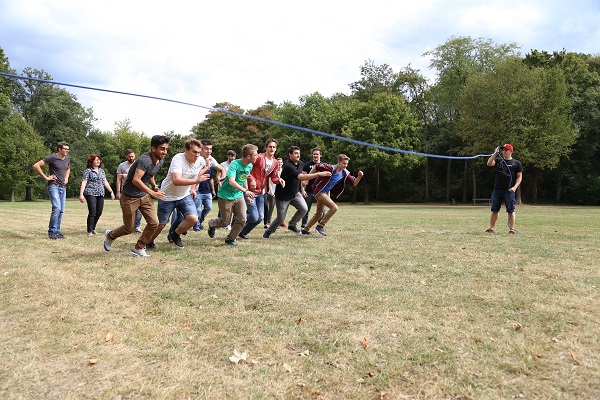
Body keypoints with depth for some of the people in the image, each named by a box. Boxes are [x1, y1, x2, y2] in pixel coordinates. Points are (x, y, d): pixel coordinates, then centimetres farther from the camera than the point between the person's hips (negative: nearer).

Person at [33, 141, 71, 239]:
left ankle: (57, 231, 14)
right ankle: (52, 231, -6)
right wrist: (46, 177, -12)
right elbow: (36, 166, -12)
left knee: (61, 210, 6)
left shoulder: (67, 159, 11)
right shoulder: (52, 157, -10)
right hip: (54, 186, -7)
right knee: (57, 208, -17)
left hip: (63, 187, 7)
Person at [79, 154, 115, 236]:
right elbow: (83, 183, -7)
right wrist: (81, 194, -15)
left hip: (100, 194, 6)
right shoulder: (88, 170, -1)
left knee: (99, 212, 5)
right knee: (92, 212, -10)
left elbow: (105, 182, 21)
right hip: (91, 194, -6)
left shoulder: (101, 171, 18)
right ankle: (90, 231, -2)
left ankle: (93, 228, 23)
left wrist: (111, 191, 15)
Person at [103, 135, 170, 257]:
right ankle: (109, 235, 37)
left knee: (153, 223, -5)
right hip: (129, 197, -8)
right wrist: (152, 193, -34)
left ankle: (138, 249, 12)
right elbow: (136, 180, -35)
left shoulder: (160, 161, 2)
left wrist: (154, 185, 4)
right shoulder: (145, 160, -27)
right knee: (129, 229, 5)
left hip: (144, 196, 8)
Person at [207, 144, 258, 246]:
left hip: (238, 196, 7)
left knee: (242, 220, -3)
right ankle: (211, 224, 37)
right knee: (225, 222, 3)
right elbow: (231, 182, -36)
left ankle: (230, 239, 17)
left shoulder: (250, 166, 0)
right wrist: (245, 191, -45)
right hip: (226, 196, -6)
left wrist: (248, 196, 22)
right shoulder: (234, 164, -24)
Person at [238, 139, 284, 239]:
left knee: (260, 217, 8)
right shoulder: (259, 157, -15)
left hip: (260, 192, 8)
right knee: (254, 217, -12)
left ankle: (243, 233, 28)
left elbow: (273, 177, 14)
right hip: (250, 191, -8)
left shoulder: (275, 163, 7)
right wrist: (251, 179, -28)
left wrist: (279, 180, -8)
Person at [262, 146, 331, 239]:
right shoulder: (288, 166, -28)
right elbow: (301, 177, -40)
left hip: (295, 193, 7)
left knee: (303, 208, -17)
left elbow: (302, 173, 24)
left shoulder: (300, 164, 0)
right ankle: (268, 231, 25)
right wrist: (319, 174, -43)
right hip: (283, 195, -7)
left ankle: (292, 225, 8)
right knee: (281, 218, -3)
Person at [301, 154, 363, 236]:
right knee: (334, 207, -20)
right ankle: (320, 226, -9)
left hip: (326, 193, 9)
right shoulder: (331, 168, -24)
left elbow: (354, 183, 1)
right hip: (319, 191, -9)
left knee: (319, 214, 19)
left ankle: (305, 229, 32)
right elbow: (316, 166, -19)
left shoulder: (345, 173, -3)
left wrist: (359, 177, -19)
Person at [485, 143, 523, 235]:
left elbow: (519, 177, 2)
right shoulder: (498, 160, 12)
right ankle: (491, 229, 14)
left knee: (511, 211, -2)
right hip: (497, 189, 3)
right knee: (494, 210, 7)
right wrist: (495, 153, -12)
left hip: (509, 191, -3)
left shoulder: (516, 163, 5)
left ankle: (511, 229, 3)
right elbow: (489, 163, -7)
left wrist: (515, 187, -12)